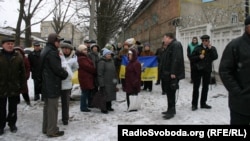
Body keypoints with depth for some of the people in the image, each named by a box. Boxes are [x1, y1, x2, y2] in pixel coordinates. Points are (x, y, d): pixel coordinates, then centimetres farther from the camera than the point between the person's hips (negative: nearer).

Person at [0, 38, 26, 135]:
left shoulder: (18, 57, 1)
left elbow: (22, 72, 3)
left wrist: (22, 85, -1)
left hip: (14, 87, 1)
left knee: (13, 108, 14)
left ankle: (12, 123, 30)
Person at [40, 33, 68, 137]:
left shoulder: (45, 51, 14)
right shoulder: (52, 52, -18)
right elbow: (57, 69, -21)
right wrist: (65, 74, -3)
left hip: (46, 84, 10)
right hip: (53, 84, -10)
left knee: (47, 106, 17)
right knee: (53, 108, -2)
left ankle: (46, 128, 28)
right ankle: (52, 131, 6)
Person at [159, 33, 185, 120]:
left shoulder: (176, 45, -13)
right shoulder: (169, 46, 20)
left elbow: (176, 59, -23)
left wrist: (173, 72, -27)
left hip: (172, 74, -10)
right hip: (167, 73, 10)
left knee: (171, 93, -6)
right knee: (169, 92, 14)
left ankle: (171, 111, 0)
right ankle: (171, 109, 23)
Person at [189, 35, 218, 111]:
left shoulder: (212, 48, 3)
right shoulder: (198, 48, -2)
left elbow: (215, 57, -12)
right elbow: (191, 58, -4)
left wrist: (210, 49, -17)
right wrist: (199, 57, -18)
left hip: (207, 70, 2)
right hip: (197, 69, -2)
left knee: (205, 87, 11)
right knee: (196, 87, 1)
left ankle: (203, 103, 23)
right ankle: (194, 104, 8)